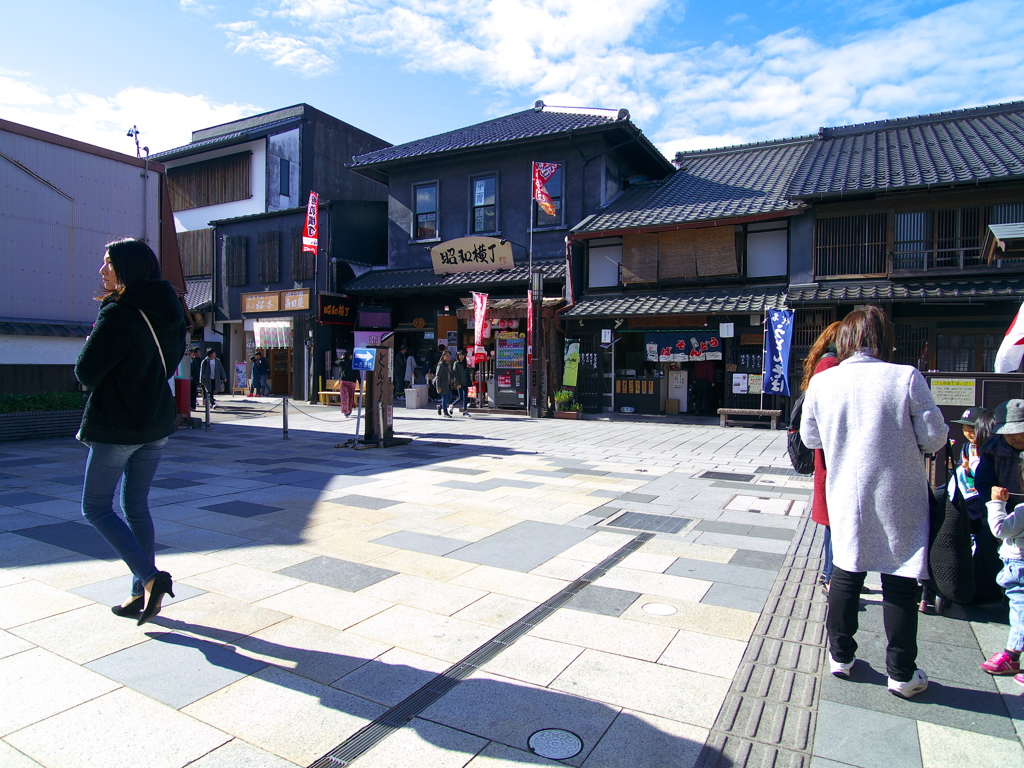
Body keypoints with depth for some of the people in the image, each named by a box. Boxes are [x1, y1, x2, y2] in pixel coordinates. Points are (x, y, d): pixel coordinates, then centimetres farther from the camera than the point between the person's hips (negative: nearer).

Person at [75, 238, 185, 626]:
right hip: (157, 425, 7)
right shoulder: (167, 313, 4)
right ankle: (142, 594, 21)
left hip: (116, 427, -7)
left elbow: (86, 373, -15)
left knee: (96, 507, 8)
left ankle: (150, 577, -4)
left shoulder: (117, 317, -19)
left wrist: (92, 339, 2)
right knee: (136, 505, 16)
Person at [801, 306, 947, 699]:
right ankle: (902, 673, 22)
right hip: (898, 501, -2)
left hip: (845, 498, 2)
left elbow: (810, 437, 4)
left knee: (845, 576, 16)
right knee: (900, 584, 11)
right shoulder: (906, 377, -15)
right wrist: (900, 438, 10)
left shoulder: (821, 382, -7)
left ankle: (841, 655, 29)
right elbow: (934, 437, -9)